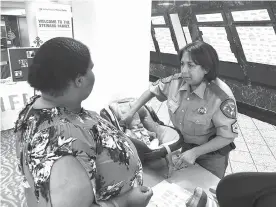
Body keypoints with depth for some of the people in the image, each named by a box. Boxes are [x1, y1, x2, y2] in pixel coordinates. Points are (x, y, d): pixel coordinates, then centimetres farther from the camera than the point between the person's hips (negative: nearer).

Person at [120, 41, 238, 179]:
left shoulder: (221, 97, -31)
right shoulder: (176, 82, -16)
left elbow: (227, 136, -22)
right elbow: (153, 90, 2)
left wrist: (195, 152, -29)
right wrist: (131, 112, -4)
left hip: (211, 156, -4)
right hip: (186, 148, 5)